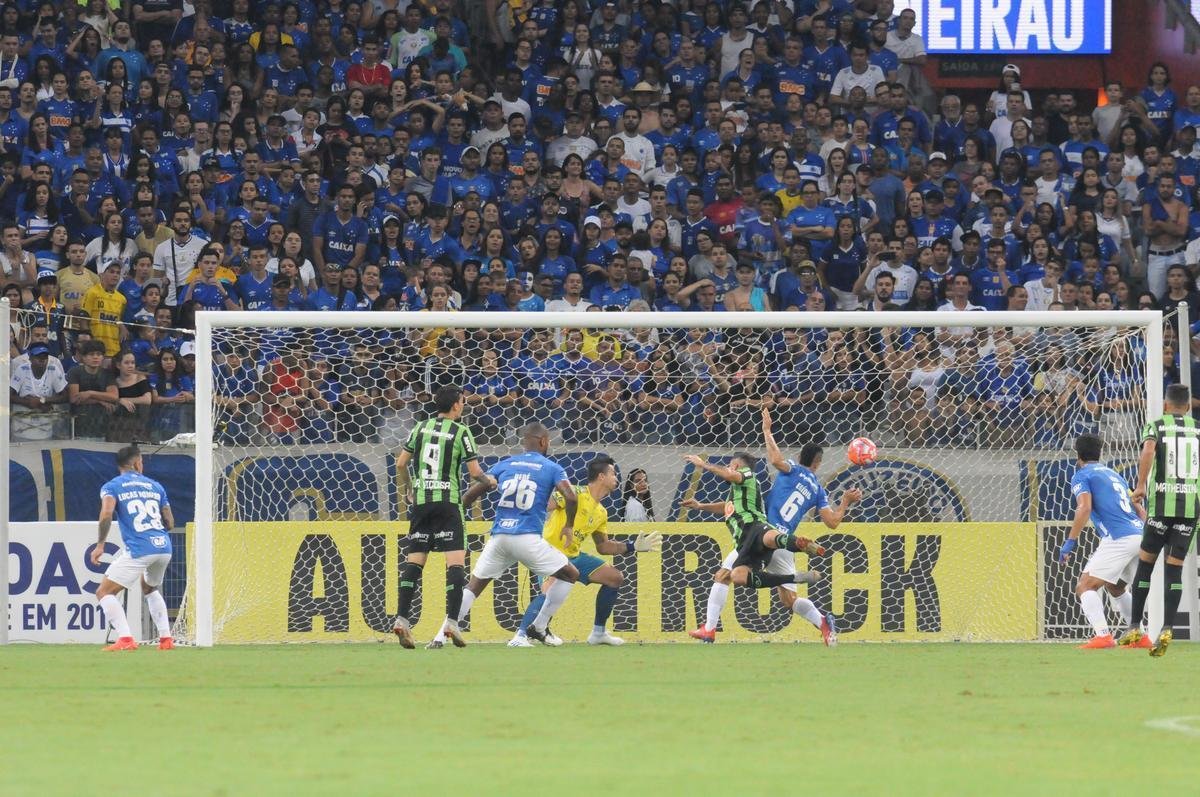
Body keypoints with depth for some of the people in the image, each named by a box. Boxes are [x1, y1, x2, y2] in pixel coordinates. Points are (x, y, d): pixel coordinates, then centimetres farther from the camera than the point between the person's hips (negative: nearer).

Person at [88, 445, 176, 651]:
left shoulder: (112, 486, 5)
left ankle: (125, 639, -18)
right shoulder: (155, 486, 18)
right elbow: (170, 523, 18)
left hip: (139, 550, -5)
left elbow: (107, 513, -13)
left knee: (104, 592, 1)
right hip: (164, 547, 5)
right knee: (150, 589, 33)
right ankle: (166, 638, 23)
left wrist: (100, 545, -7)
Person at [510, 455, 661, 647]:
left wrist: (633, 547, 13)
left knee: (615, 578, 11)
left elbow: (602, 546, 20)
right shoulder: (575, 494, -16)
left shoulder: (601, 513, 11)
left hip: (573, 556, 9)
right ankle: (520, 636, -33)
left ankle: (598, 632, 20)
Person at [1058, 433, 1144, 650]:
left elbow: (1085, 508, -14)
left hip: (1119, 539, -8)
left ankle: (1102, 636, -27)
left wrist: (1070, 542, -14)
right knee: (1115, 588, 28)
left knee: (1084, 587, -8)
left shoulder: (1082, 476, 4)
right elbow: (1140, 510, 26)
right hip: (1139, 533, 8)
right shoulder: (1114, 474, 27)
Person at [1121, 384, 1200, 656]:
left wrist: (1141, 486, -12)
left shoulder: (1156, 426, 4)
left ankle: (1134, 628, 9)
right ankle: (1166, 629, -8)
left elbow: (1148, 451, -15)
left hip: (1161, 502, -2)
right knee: (1174, 568, 4)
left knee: (1145, 563, 9)